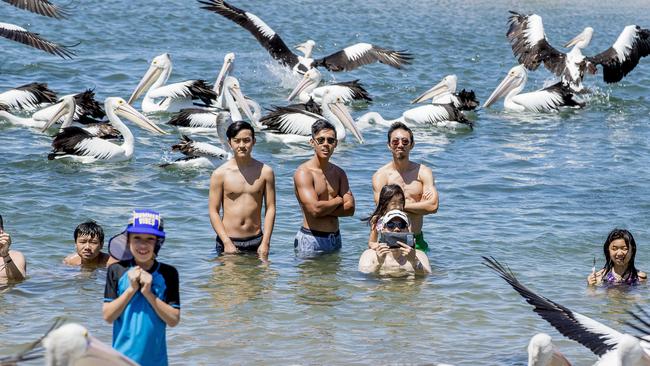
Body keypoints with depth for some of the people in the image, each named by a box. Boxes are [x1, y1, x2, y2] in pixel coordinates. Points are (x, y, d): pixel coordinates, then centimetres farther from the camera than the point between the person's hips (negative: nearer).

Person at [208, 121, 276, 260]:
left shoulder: (265, 172, 4)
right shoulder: (220, 174, -1)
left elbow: (270, 208, 4)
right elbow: (213, 211, -3)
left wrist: (265, 243, -5)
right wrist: (227, 243, -12)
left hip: (256, 240, 1)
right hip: (228, 240, -1)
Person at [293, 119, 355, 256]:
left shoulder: (339, 173, 12)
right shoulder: (303, 172, -10)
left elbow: (350, 208, 1)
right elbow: (315, 209, -22)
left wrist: (323, 208, -13)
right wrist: (338, 200, -4)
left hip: (335, 238, 6)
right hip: (311, 240, -6)